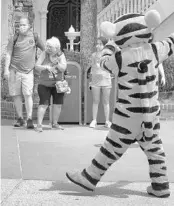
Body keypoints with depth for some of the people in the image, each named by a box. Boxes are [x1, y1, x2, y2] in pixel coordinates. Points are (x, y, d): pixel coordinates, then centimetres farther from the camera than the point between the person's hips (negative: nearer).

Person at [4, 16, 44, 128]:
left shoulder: (34, 36, 4)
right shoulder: (15, 38, 2)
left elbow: (44, 49, 14)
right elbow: (8, 54, 1)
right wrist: (6, 69, -5)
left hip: (28, 71, -1)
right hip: (14, 70, 1)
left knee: (28, 94, -8)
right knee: (16, 95, 5)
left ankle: (30, 119, -3)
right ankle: (20, 118, 16)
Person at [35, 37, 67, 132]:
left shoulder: (61, 55, -1)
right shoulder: (44, 54, -5)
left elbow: (64, 68, -11)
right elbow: (37, 66, -10)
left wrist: (57, 63, -29)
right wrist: (46, 67, -26)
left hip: (57, 84, 3)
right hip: (44, 84, -3)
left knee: (58, 104, 6)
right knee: (44, 104, -12)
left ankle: (54, 123, 23)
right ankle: (39, 124, -12)